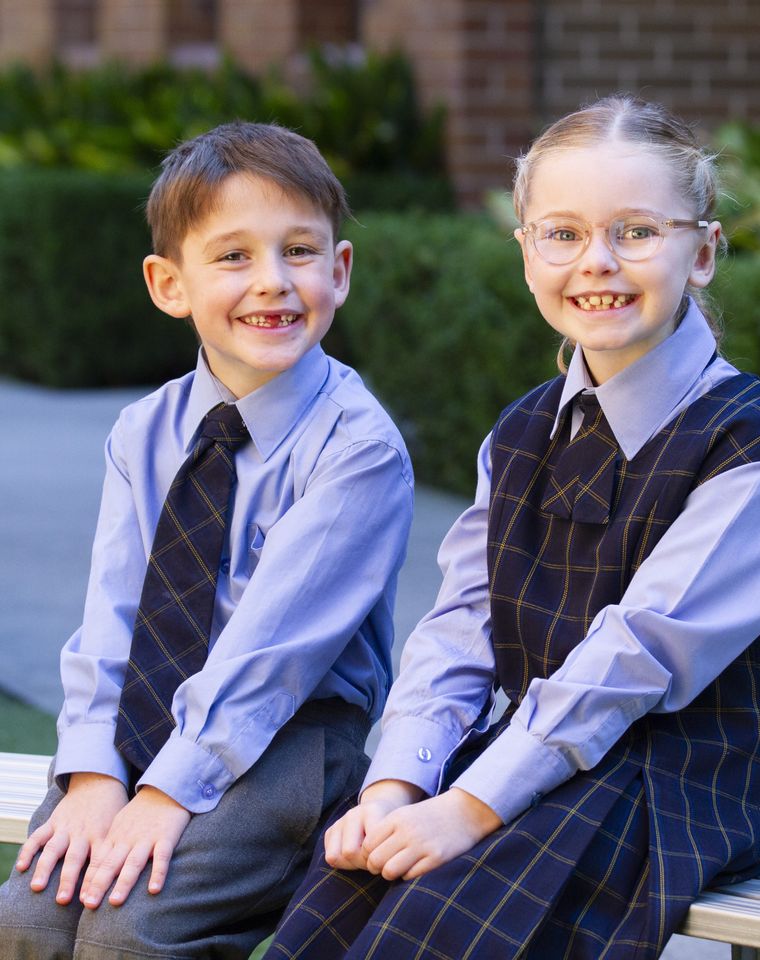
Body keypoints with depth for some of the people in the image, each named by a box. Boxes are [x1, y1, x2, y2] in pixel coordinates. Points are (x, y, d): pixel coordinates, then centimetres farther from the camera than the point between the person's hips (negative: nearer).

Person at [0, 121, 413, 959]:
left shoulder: (358, 443, -12)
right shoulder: (142, 435, 6)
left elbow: (275, 636, -18)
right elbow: (110, 617, 0)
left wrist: (172, 790, -23)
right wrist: (94, 775, -15)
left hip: (289, 739, -5)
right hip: (142, 730, 5)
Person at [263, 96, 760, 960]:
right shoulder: (524, 435, 14)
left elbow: (641, 653, -19)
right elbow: (460, 628, 5)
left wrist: (474, 807, -22)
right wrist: (394, 785, -12)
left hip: (681, 783, -6)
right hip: (533, 754, 6)